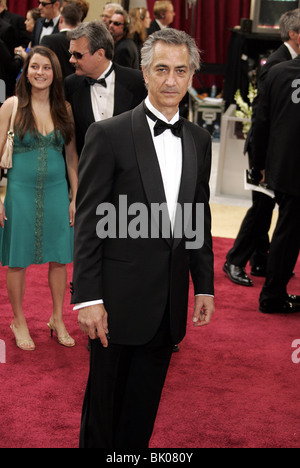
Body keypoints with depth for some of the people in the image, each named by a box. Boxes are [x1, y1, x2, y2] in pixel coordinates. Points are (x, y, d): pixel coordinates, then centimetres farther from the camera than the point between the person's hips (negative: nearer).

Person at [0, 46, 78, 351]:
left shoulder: (64, 109, 2)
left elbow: (72, 156, 7)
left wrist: (75, 198, 4)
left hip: (56, 190, 3)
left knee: (58, 257, 8)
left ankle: (57, 320, 25)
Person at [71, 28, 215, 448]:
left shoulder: (199, 141, 9)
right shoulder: (109, 135, -8)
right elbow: (88, 222, -10)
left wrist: (205, 286, 11)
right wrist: (88, 298, -14)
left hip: (169, 304, 5)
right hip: (119, 300, -4)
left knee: (143, 407, 16)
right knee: (104, 405, 10)